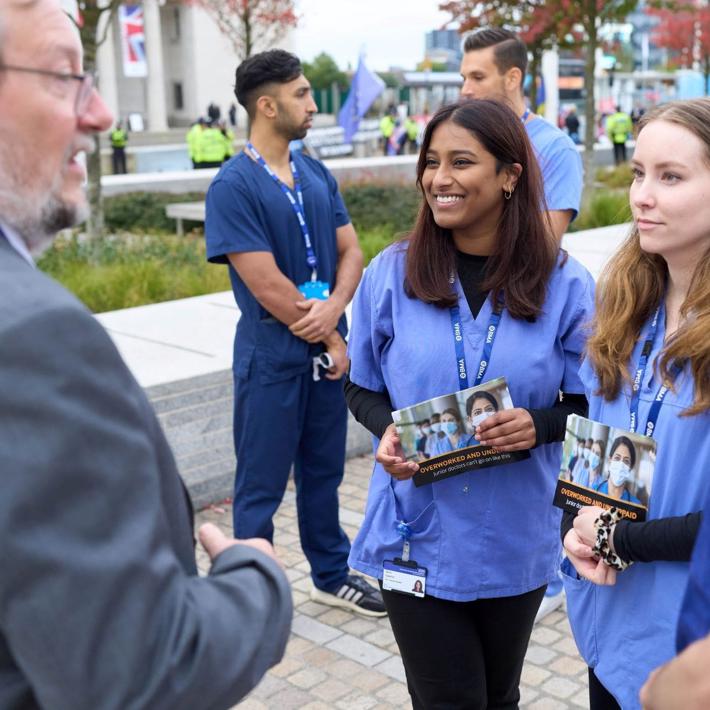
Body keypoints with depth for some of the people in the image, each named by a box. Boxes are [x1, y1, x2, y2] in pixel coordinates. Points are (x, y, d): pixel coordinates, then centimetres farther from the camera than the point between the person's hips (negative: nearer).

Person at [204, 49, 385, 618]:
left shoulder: (317, 175, 8)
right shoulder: (233, 186, -14)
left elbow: (350, 251, 6)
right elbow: (266, 284, -19)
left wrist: (334, 309, -14)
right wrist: (329, 338, -10)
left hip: (328, 349, 6)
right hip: (272, 357, -6)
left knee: (323, 472, 19)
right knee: (262, 484, 7)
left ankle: (332, 575, 35)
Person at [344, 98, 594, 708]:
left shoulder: (563, 284, -8)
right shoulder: (391, 273, -6)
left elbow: (590, 403, 0)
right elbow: (362, 387, 5)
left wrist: (540, 425, -21)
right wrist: (388, 429, -16)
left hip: (518, 538, 1)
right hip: (419, 532, -1)